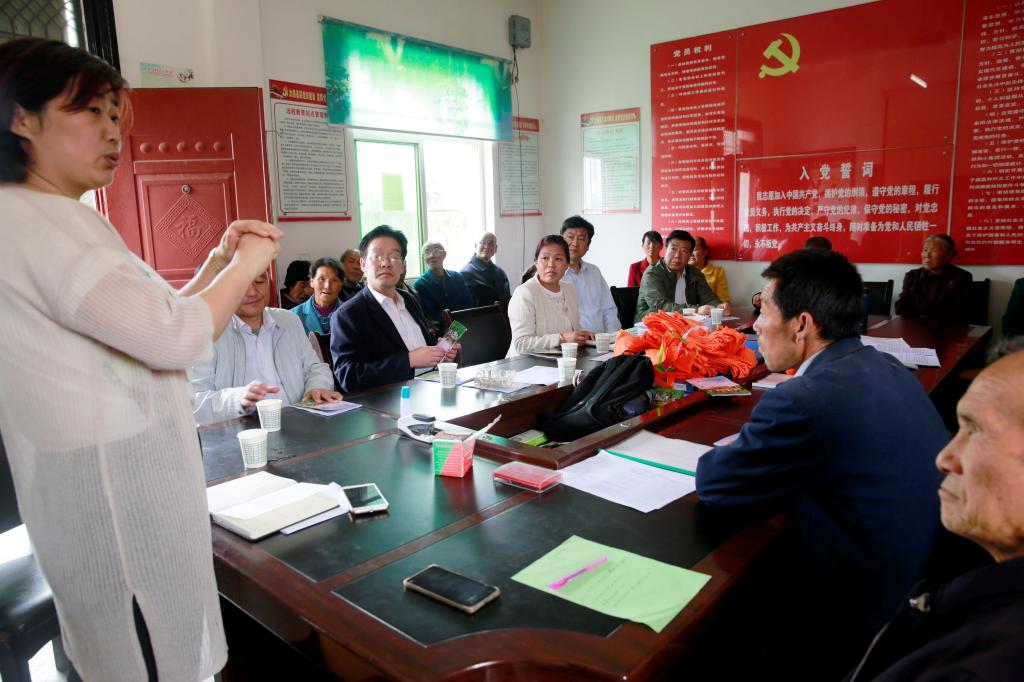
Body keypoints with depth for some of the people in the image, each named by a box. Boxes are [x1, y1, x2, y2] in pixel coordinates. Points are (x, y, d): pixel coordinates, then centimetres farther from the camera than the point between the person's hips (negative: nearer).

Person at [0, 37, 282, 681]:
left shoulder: (67, 220, 15)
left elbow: (150, 320, 17)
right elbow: (177, 336, -26)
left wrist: (220, 260, 7)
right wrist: (246, 265, -10)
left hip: (136, 474, 10)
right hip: (110, 485, -10)